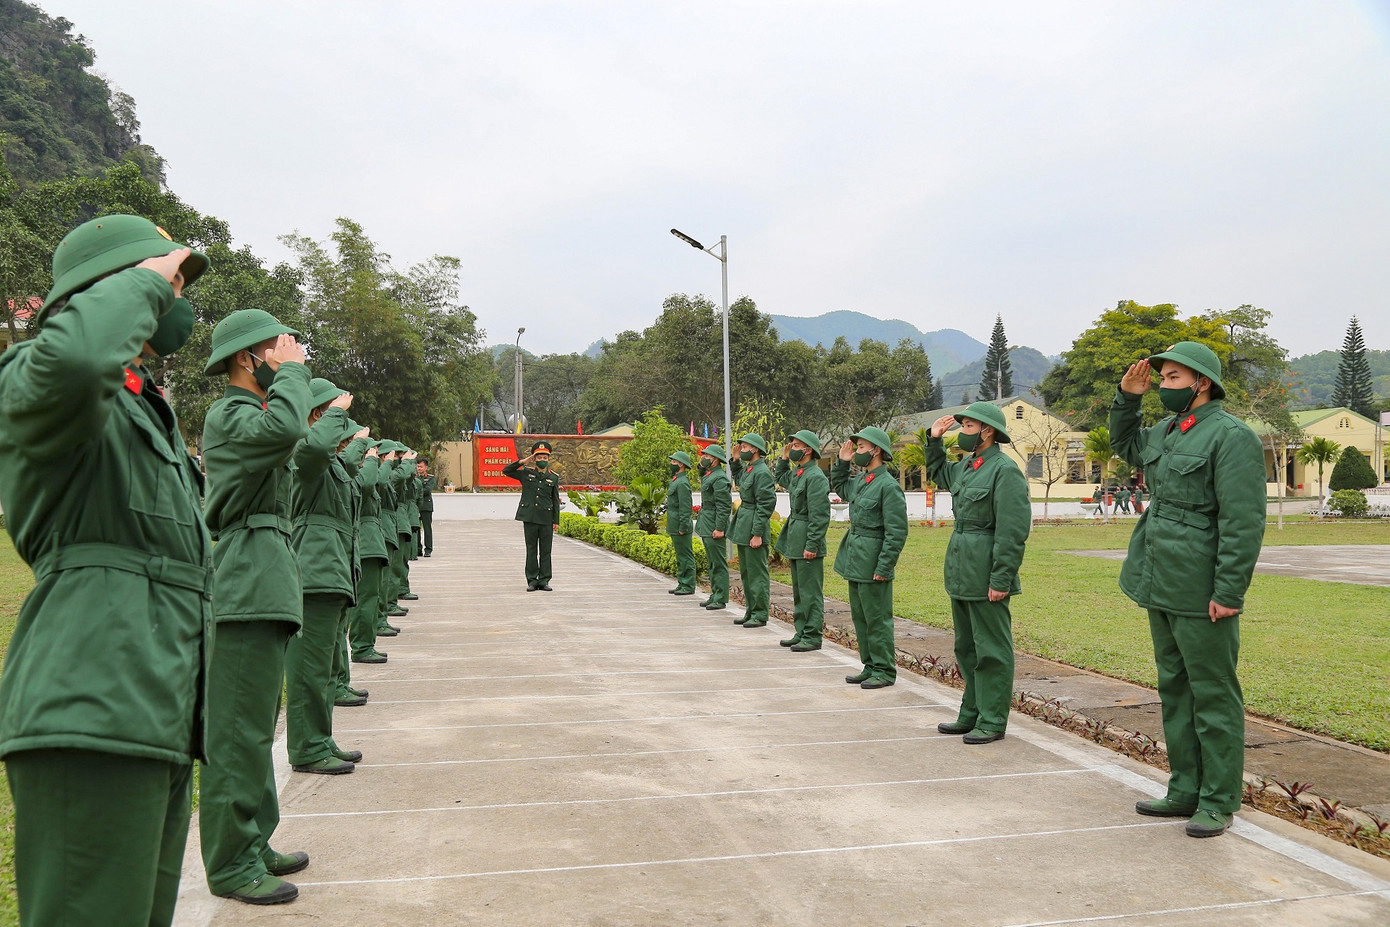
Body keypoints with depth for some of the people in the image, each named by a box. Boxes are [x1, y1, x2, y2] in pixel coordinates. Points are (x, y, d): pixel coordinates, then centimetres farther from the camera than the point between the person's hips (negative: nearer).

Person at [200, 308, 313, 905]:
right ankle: (231, 863, 1)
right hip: (249, 590, -11)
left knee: (257, 724, 15)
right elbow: (283, 428, -32)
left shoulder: (250, 415, 21)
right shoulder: (227, 416, -11)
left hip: (265, 590, 11)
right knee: (240, 730, -6)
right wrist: (292, 369, -17)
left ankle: (252, 843, 25)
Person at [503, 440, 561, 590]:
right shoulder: (526, 473, 6)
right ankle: (532, 581, 10)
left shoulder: (554, 477, 6)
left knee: (545, 550, 3)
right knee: (531, 550, 4)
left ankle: (544, 581, 9)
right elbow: (506, 471, 8)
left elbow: (556, 501, 7)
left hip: (546, 519, 0)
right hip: (529, 517, 0)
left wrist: (556, 521, 4)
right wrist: (521, 462, -3)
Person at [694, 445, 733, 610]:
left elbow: (724, 506, -20)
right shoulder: (708, 475, 13)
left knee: (719, 563, -5)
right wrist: (701, 467, 20)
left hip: (714, 527, -10)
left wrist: (719, 528, -24)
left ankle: (721, 599, -1)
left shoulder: (719, 478, -16)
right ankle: (715, 595, 22)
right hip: (706, 527, 10)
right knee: (712, 563, 15)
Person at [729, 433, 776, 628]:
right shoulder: (747, 469, 12)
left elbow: (766, 505, -20)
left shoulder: (762, 473, -17)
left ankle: (760, 615, 2)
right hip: (743, 527, 10)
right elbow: (738, 479, 37)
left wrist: (757, 534, -21)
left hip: (754, 527, -10)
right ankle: (750, 612, 24)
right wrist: (736, 460, 20)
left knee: (757, 573, -4)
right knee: (746, 572, 15)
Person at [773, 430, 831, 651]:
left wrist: (811, 545, -21)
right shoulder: (797, 473, 11)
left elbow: (820, 516, -20)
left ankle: (813, 637, 4)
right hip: (794, 541, 10)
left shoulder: (815, 477, -17)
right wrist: (783, 459, 18)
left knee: (810, 590, -3)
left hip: (807, 542, -10)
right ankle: (801, 632, 24)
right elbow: (780, 479, 35)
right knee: (798, 590, 16)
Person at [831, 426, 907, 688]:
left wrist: (883, 567, -19)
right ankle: (870, 666, 25)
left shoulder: (888, 486, -16)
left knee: (876, 617, -1)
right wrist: (842, 462, 17)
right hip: (854, 559, 9)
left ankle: (885, 670, 9)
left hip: (872, 563, -9)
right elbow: (839, 488, 33)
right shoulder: (860, 480, 10)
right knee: (859, 616, 15)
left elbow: (897, 533, -17)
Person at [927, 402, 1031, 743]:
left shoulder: (1005, 470, -14)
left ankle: (993, 722, 9)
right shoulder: (966, 466, 12)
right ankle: (971, 714, 28)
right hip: (961, 572, 9)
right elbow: (938, 472, 36)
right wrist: (934, 439, 20)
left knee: (991, 649, 0)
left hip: (986, 574, -9)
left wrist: (1001, 580, -21)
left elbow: (1013, 532, -19)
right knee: (966, 647, 17)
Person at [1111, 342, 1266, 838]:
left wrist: (1228, 592, -21)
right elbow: (1126, 445, 34)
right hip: (1161, 588, 9)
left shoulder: (1231, 435, -13)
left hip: (1202, 592, -9)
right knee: (1174, 689, 15)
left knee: (1213, 695, 1)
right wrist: (1127, 397, 17)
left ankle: (1218, 802, 12)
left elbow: (1244, 522, -18)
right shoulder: (1166, 431, 12)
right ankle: (1186, 790, 26)